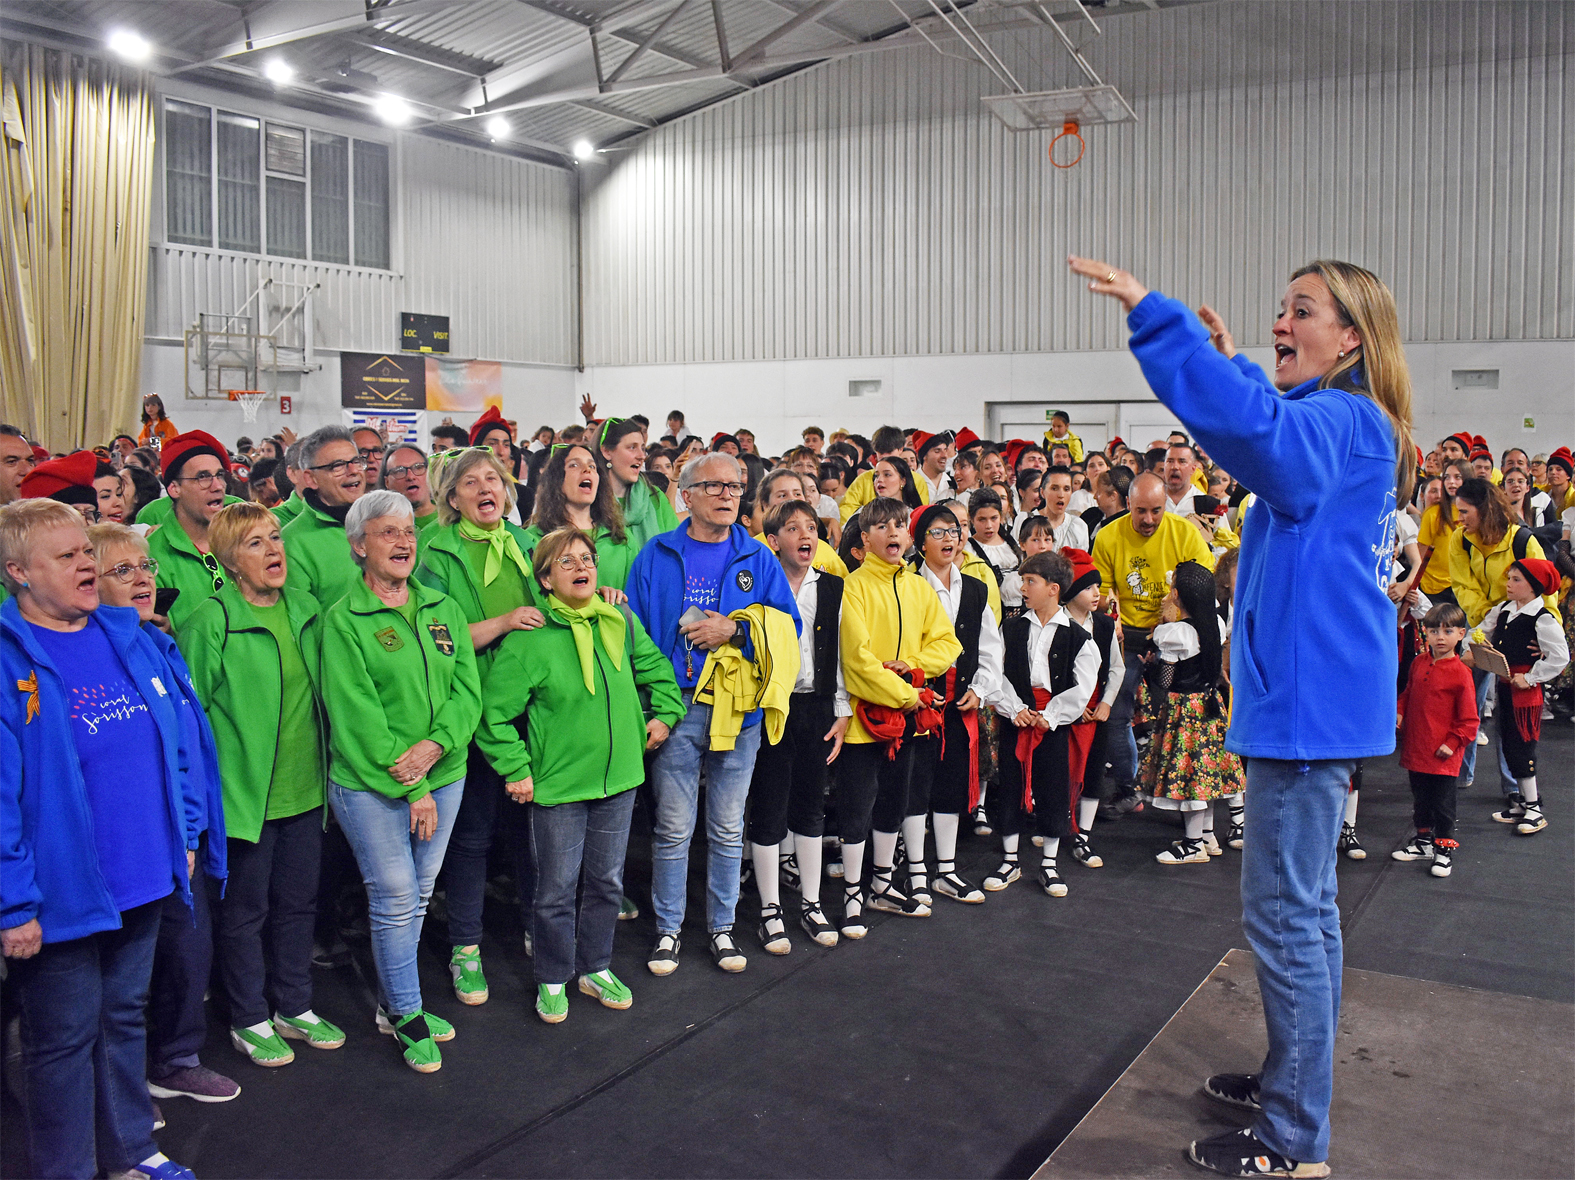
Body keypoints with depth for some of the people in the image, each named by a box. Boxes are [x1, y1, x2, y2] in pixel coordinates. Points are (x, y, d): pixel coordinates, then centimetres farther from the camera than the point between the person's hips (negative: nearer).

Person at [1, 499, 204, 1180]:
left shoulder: (130, 637, 4)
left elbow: (177, 739, 11)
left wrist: (184, 835, 9)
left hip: (145, 883, 6)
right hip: (61, 897, -6)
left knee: (125, 1017, 22)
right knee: (65, 1040, 10)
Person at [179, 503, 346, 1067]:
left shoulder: (307, 609, 5)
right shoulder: (212, 620, -14)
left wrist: (326, 765, 16)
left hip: (304, 788, 6)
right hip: (247, 790, -6)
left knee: (298, 901, 17)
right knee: (246, 908, 9)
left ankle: (294, 1008, 34)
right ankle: (249, 1021, 26)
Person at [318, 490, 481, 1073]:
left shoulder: (443, 610, 9)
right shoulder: (343, 619, -7)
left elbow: (468, 690, 2)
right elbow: (355, 715, -12)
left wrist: (434, 746, -16)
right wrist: (410, 789, -14)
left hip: (443, 777, 5)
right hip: (370, 785, -5)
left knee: (418, 897, 14)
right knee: (396, 901, 1)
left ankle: (393, 1004, 31)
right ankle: (407, 1014, 19)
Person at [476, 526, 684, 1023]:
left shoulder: (620, 623, 1)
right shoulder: (528, 639, -13)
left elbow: (657, 670, 19)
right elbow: (494, 712, -10)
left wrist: (665, 714, 10)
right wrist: (515, 769, -11)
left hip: (619, 779, 5)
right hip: (558, 785, -4)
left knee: (606, 882, 17)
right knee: (557, 889, 7)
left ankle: (596, 968, 35)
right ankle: (553, 981, 26)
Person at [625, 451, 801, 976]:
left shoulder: (759, 559, 6)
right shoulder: (656, 557, 2)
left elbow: (788, 628, 2)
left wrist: (735, 631, -14)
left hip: (738, 710, 2)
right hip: (676, 708, -1)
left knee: (727, 829, 12)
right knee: (673, 829, 5)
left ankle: (721, 927, 26)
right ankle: (668, 930, 20)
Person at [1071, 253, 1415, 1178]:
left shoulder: (1344, 422, -16)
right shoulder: (1345, 429, 15)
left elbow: (1256, 428, -38)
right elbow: (1270, 433, 38)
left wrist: (1153, 315, -38)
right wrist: (1234, 364, 31)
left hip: (1310, 703, -11)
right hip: (1311, 697, 11)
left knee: (1286, 916, -4)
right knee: (1308, 904, 20)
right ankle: (1297, 1077, 36)